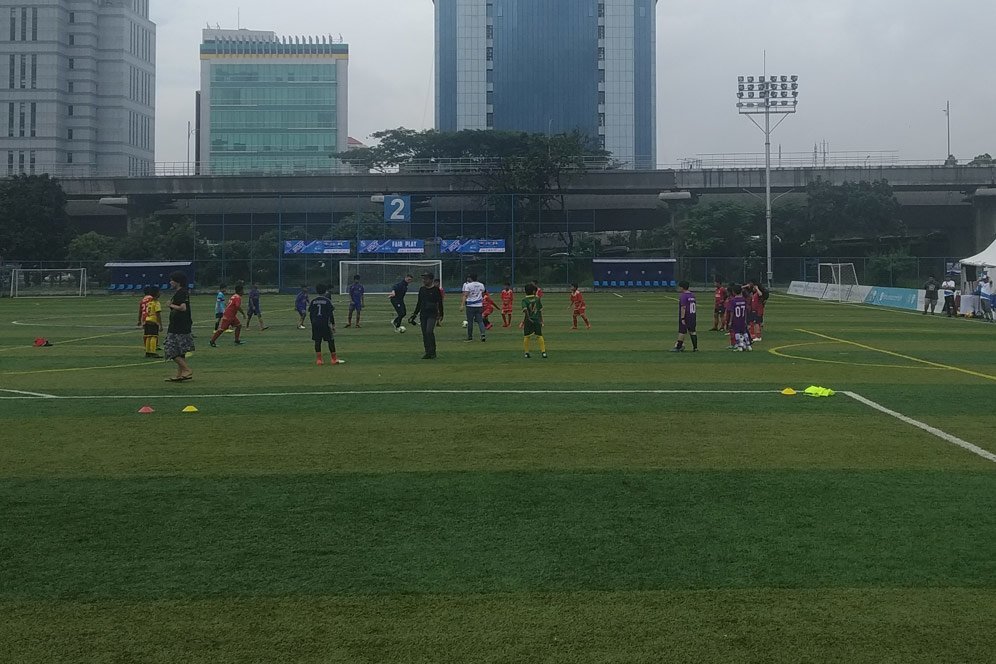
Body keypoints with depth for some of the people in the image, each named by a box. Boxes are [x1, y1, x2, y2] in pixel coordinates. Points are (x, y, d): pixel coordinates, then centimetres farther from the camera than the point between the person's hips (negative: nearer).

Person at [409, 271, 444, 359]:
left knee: (429, 331, -19)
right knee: (424, 333, 5)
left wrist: (441, 314, -5)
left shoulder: (436, 289, -3)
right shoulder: (422, 289, 12)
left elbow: (440, 302, -1)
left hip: (432, 314, -6)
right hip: (423, 314, 6)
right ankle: (427, 353, 12)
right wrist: (414, 314, 15)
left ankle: (432, 352, -11)